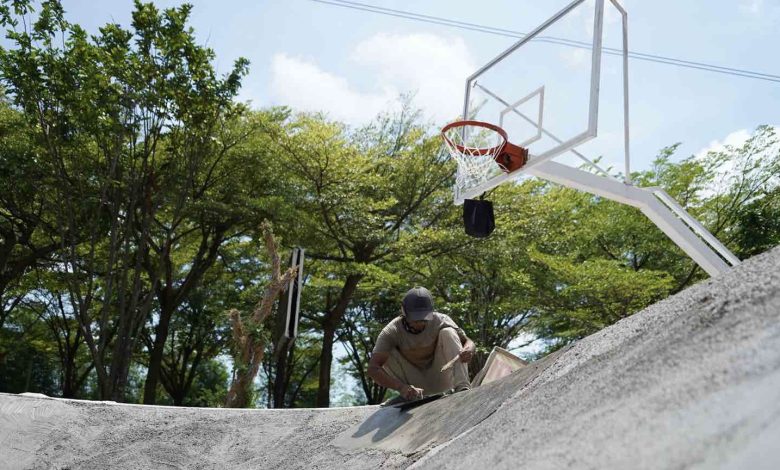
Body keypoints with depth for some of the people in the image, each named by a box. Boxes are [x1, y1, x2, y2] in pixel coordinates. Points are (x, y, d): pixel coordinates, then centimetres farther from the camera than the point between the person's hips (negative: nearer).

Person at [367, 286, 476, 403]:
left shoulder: (440, 321, -17)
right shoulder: (392, 331, -21)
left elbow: (468, 342, -10)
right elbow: (373, 368, -30)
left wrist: (468, 350, -37)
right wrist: (402, 387, -46)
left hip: (440, 381, 0)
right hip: (415, 385, 0)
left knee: (447, 332, -23)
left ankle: (462, 388, -31)